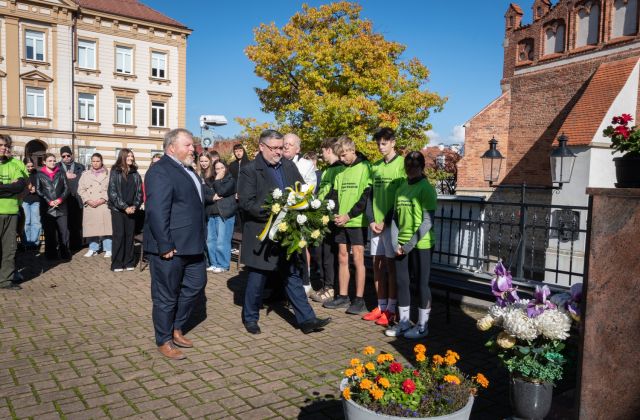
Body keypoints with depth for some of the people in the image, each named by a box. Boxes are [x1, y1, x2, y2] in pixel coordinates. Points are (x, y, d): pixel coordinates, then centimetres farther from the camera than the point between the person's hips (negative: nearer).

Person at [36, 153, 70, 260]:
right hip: (47, 208, -1)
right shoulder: (40, 174, 6)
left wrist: (60, 199, -8)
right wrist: (49, 201, -9)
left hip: (61, 207, 1)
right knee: (49, 232, 3)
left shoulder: (61, 173, 10)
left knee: (64, 230, -3)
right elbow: (38, 190, 1)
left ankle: (65, 253, 5)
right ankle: (51, 253, 12)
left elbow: (67, 188, 7)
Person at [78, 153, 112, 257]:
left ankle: (108, 250, 3)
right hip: (90, 206, 3)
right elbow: (81, 189, 9)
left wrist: (103, 199, -12)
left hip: (104, 205, -3)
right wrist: (88, 200, -4)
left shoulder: (107, 174, 4)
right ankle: (93, 249, 17)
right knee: (91, 228, 5)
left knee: (106, 227, -6)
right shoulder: (85, 174, 13)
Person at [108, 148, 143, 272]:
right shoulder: (115, 172, -1)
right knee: (119, 236, -2)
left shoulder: (135, 174, 8)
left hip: (131, 210, 3)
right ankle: (117, 264, 5)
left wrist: (135, 206, -8)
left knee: (130, 235, 4)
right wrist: (124, 207, -13)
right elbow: (112, 192, -6)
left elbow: (139, 192, 6)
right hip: (117, 209, -3)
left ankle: (129, 262, 13)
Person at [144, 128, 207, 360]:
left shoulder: (187, 169, 15)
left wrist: (200, 239, 17)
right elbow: (157, 212, -23)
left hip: (191, 244, 10)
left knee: (196, 284, 18)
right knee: (166, 296, 5)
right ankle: (164, 341, 23)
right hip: (170, 247, -10)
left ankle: (176, 329, 35)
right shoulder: (160, 171, -16)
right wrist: (165, 246, -24)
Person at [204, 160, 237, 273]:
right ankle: (213, 263, 16)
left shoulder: (230, 180, 2)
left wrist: (217, 180, 0)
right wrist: (212, 197, -12)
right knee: (210, 241, 6)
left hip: (224, 214, -5)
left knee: (222, 241, -6)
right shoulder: (209, 180, 16)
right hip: (211, 214, 5)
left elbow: (221, 192, -12)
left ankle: (223, 265, 2)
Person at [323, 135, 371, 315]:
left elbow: (367, 197, -12)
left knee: (358, 259, -3)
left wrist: (349, 216, -15)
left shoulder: (365, 168, -6)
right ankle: (343, 296, 18)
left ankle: (359, 300, 4)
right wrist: (336, 214, -3)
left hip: (357, 222, -6)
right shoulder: (340, 171, 13)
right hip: (341, 222, 6)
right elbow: (335, 194, 14)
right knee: (342, 258, 9)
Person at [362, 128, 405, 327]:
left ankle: (391, 308, 8)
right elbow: (371, 195, 13)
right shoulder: (375, 167, 14)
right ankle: (381, 305, 18)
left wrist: (386, 221, -12)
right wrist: (371, 220, 0)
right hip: (376, 223, 6)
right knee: (377, 264, 8)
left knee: (391, 265, -1)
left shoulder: (402, 164, -5)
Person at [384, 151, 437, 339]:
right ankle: (404, 322, 25)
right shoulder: (401, 187, 11)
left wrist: (410, 244, -15)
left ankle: (422, 326, 17)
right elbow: (395, 217, 12)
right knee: (401, 282, 11)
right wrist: (395, 242, 1)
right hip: (401, 245, 6)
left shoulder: (426, 188, -8)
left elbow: (428, 222, -13)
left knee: (422, 283, 4)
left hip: (421, 245, -6)